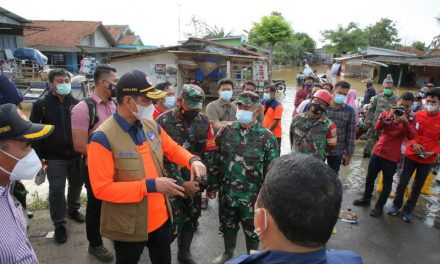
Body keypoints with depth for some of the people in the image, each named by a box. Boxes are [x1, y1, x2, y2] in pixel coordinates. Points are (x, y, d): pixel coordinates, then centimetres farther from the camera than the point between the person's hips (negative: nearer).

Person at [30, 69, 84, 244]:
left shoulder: (76, 103, 3)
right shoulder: (41, 104, -3)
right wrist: (39, 156, -7)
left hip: (75, 155, 3)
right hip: (54, 157, -2)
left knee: (76, 184, 16)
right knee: (57, 191, 2)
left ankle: (73, 209, 40)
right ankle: (60, 224, 16)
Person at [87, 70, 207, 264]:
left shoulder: (151, 126, -3)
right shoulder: (103, 138, -22)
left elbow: (173, 149, 12)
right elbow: (102, 189, -23)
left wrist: (192, 160, -10)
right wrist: (151, 185, -29)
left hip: (161, 218, 6)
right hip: (129, 226, -5)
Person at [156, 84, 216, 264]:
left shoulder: (204, 121, -2)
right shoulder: (164, 122, -15)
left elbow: (209, 152, 4)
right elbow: (163, 157, -15)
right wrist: (181, 183, -18)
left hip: (194, 181, 5)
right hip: (172, 182, -4)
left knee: (192, 218, 16)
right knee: (171, 221, -1)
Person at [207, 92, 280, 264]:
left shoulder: (267, 138, -12)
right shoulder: (225, 131, -3)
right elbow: (216, 160, 4)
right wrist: (212, 186, 4)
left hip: (252, 195, -3)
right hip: (226, 192, 3)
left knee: (252, 230, 17)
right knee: (227, 226, 23)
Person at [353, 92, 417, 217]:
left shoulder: (410, 119, -2)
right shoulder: (388, 113, 3)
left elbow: (411, 136, -18)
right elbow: (377, 127, -13)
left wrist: (405, 121, -30)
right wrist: (388, 117, -27)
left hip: (392, 156, -3)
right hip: (378, 151, 3)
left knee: (387, 182, 6)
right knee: (370, 177, 14)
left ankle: (380, 206, 21)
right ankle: (366, 199, 33)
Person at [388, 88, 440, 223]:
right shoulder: (417, 115, -6)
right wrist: (413, 144, -15)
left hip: (428, 159, 0)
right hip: (411, 154, 0)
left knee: (418, 186, 12)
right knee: (403, 181, 8)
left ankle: (408, 210, 27)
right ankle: (396, 205, 27)